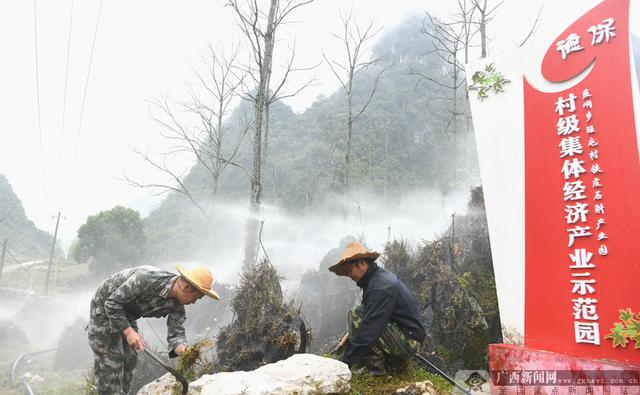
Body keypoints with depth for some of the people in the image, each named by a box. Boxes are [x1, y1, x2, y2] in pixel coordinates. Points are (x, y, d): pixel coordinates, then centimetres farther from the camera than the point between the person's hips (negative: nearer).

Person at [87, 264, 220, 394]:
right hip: (104, 307, -7)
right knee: (110, 360, -7)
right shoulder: (147, 278, -39)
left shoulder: (176, 305, -16)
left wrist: (182, 348, -37)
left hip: (126, 313, 7)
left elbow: (175, 333, -15)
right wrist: (128, 331, -34)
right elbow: (112, 302, -32)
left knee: (129, 358, 10)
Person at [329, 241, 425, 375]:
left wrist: (345, 361, -23)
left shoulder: (381, 286, -24)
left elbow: (370, 328, -28)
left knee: (356, 315, -21)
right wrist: (350, 333, 5)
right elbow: (371, 316, 16)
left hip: (408, 341, -10)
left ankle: (376, 367, -11)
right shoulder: (378, 276, 8)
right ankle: (397, 362, 14)